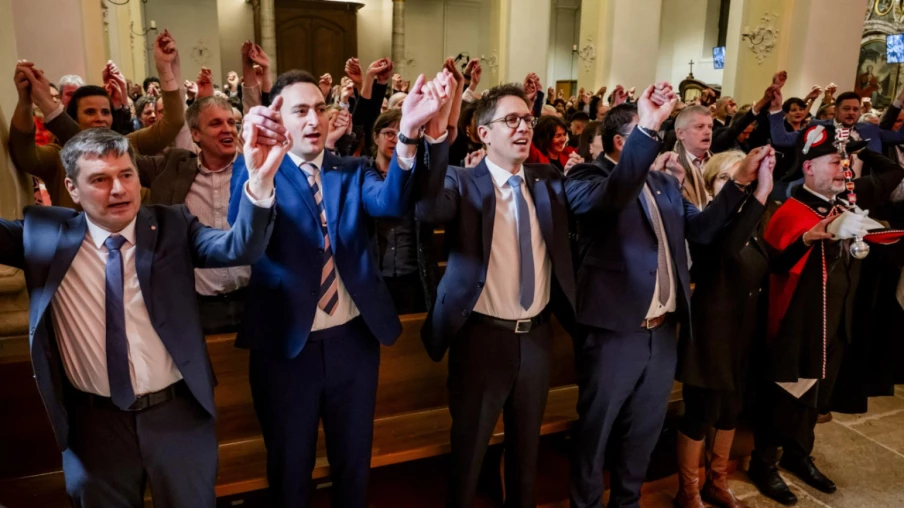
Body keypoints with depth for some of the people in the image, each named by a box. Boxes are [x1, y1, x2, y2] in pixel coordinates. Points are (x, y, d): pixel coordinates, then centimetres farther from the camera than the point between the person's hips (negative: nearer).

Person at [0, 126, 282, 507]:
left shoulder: (172, 226, -8)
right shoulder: (45, 233, -3)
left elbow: (239, 248, -22)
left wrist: (260, 183, -40)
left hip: (178, 414, 0)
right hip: (93, 422, 1)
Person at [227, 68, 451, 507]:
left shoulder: (352, 171, 3)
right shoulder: (259, 172, -5)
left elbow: (392, 202, -18)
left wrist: (408, 134, -38)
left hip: (353, 340, 3)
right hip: (286, 345, -2)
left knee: (353, 462, 22)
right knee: (289, 469, 19)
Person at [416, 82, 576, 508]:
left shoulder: (549, 182, 5)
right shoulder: (462, 183, -9)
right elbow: (428, 208, -30)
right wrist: (436, 137, -46)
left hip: (536, 336, 5)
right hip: (482, 336, -4)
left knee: (526, 447, 24)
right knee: (469, 449, 14)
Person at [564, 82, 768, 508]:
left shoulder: (665, 184, 13)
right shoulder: (589, 180, -10)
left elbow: (700, 228, 7)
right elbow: (613, 195, -33)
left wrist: (740, 181, -1)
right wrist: (648, 129, -43)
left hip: (662, 332, 7)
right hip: (613, 333, -7)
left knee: (645, 431, 21)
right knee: (595, 432, 11)